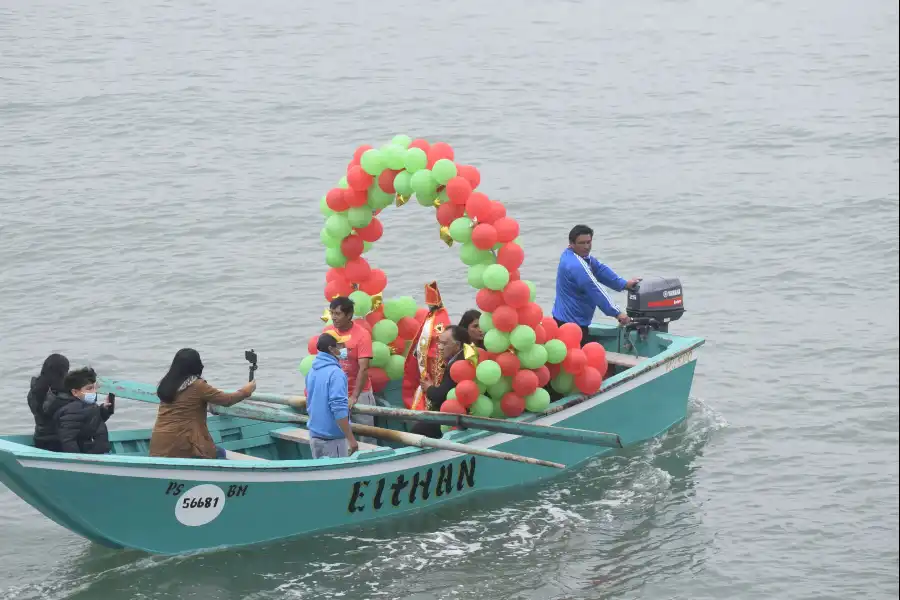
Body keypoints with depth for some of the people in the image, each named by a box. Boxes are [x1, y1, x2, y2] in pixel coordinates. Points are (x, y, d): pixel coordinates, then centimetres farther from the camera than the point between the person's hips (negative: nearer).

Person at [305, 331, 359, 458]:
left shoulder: (312, 371, 9)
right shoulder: (335, 373, -18)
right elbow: (339, 410, -23)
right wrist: (351, 439, -21)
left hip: (314, 435, 8)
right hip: (333, 438, -8)